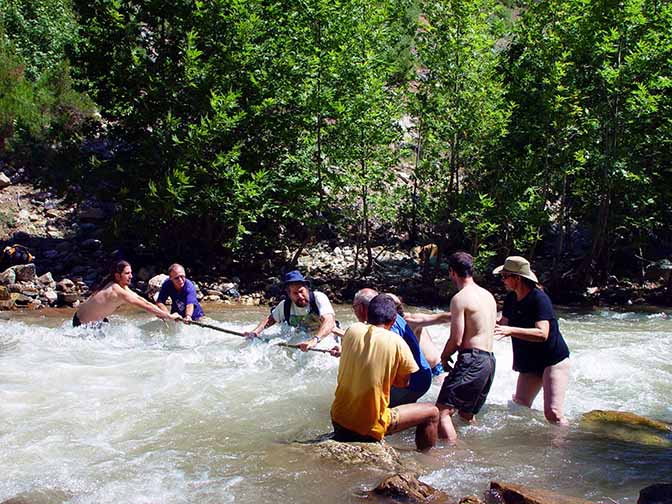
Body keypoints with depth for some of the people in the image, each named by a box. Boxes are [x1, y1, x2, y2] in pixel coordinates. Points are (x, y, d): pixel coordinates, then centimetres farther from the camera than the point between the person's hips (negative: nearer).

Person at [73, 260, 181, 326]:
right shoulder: (117, 291, -32)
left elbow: (140, 299, 0)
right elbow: (144, 305, -32)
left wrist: (161, 313, -8)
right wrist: (169, 316, -30)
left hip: (98, 320, 9)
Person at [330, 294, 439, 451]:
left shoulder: (352, 330, -2)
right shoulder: (397, 343, -12)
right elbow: (403, 382, 0)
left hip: (338, 419, 5)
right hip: (369, 426, -5)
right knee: (432, 412, 11)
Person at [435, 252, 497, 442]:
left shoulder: (460, 298, -10)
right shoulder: (489, 296, 16)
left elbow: (456, 340, -13)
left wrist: (443, 358, 8)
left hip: (471, 360, -9)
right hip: (489, 361, 9)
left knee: (442, 410, -13)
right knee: (466, 414, 22)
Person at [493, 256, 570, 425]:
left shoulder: (539, 298, -20)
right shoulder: (511, 299, 4)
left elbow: (542, 334, -32)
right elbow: (502, 324, 18)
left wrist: (511, 331, -39)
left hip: (554, 360, -8)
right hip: (529, 364, 8)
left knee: (553, 413, -16)